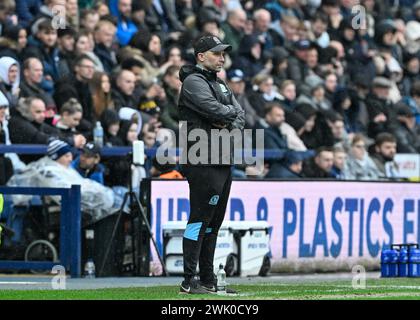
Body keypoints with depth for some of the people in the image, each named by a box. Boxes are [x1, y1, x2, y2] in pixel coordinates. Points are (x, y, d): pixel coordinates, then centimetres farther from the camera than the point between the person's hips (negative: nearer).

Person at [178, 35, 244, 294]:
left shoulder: (221, 84, 21)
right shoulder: (193, 82, -8)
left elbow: (240, 115, 14)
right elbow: (216, 111, -19)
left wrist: (233, 127, -6)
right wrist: (232, 111, 1)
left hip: (224, 163, 9)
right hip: (204, 163, -9)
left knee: (214, 222, 11)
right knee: (200, 219, -10)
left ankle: (208, 280, 16)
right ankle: (189, 282, -10)